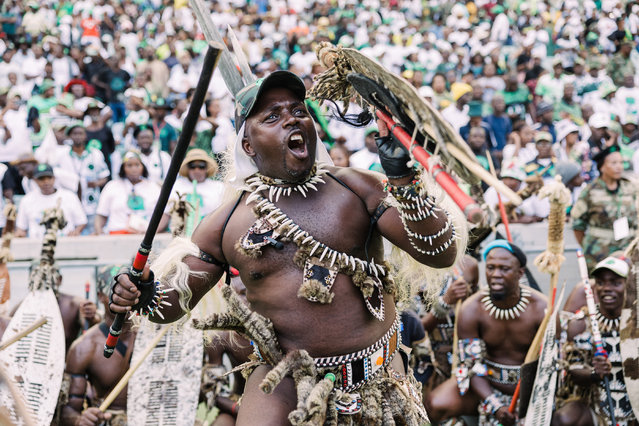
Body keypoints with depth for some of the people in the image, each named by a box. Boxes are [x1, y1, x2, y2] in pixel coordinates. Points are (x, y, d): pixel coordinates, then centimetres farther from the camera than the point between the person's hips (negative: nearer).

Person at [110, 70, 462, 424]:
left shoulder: (355, 189, -1)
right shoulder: (227, 222, 2)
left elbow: (441, 255, -7)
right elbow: (172, 302, 10)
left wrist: (403, 181, -20)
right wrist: (140, 295, -14)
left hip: (375, 378, 0)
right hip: (284, 383, 0)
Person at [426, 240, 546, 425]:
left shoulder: (541, 309, -14)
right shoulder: (471, 310, -12)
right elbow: (472, 366, -10)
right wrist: (495, 406, -25)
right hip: (486, 381, 1)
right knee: (437, 405, -24)